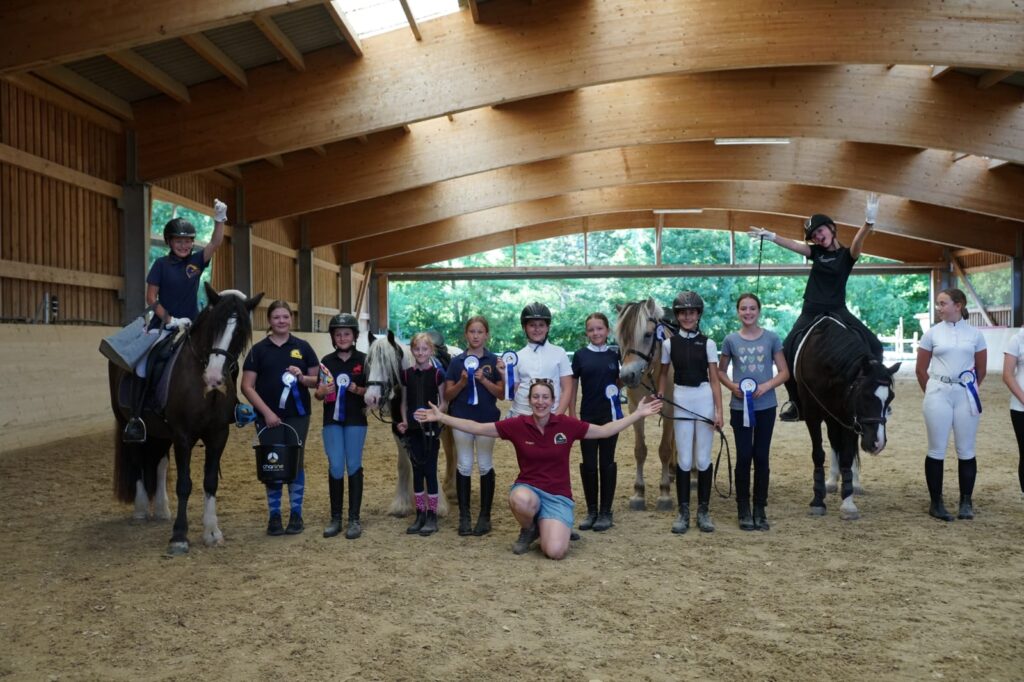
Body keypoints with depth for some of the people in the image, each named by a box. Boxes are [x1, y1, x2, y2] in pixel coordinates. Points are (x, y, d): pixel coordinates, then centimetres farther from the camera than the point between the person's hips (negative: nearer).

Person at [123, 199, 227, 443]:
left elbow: (216, 243, -14)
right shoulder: (162, 264, -3)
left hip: (191, 327, 2)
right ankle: (135, 418, -7)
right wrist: (169, 319, -15)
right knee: (145, 365, -14)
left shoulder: (197, 261, 2)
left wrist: (219, 220, -29)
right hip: (163, 325, -2)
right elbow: (151, 297, -5)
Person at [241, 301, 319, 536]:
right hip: (268, 418, 0)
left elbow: (317, 380, 7)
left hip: (297, 417, 1)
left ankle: (296, 514, 15)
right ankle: (274, 515, 15)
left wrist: (302, 378, -15)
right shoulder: (259, 349, 2)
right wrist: (267, 412, -11)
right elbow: (247, 386, -2)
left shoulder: (302, 347, 5)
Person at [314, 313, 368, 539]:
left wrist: (356, 389, -19)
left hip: (355, 420, -1)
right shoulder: (326, 361, 4)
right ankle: (335, 518, 12)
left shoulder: (363, 360, -2)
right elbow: (318, 394, 7)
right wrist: (322, 392, -15)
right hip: (332, 420, 2)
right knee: (335, 467, 0)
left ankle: (354, 519, 10)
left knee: (354, 466, 3)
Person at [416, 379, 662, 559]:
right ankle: (528, 530, -1)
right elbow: (476, 428, -3)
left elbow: (604, 430, 4)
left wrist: (638, 414, 0)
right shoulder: (517, 425, -6)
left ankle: (556, 527, 15)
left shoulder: (567, 424, -6)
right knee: (520, 500, -39)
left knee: (555, 551, -23)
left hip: (558, 495, -1)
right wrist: (441, 417, -8)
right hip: (528, 488, 1)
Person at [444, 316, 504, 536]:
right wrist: (462, 382, -15)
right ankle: (464, 516, 13)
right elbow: (448, 395, 2)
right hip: (462, 419, 1)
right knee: (464, 467, 5)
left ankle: (485, 516, 15)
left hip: (486, 419, -1)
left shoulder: (494, 361, 0)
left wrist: (484, 380, -16)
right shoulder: (457, 361, 3)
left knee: (485, 467, 6)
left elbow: (501, 393, -2)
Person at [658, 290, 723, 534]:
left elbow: (714, 379, -1)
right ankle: (683, 512, 13)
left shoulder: (708, 344, 1)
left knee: (703, 459, 5)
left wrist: (719, 411, -6)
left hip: (704, 399, 0)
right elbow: (664, 374, 11)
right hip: (681, 400, 0)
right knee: (684, 460, 3)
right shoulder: (669, 343, 3)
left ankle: (703, 511, 17)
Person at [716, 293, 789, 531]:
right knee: (744, 457, 2)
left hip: (765, 406, 0)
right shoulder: (731, 340, 0)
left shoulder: (771, 338, 0)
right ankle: (743, 511, 14)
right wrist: (732, 386, -10)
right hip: (740, 407, 0)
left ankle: (760, 510, 18)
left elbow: (784, 372, 2)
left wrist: (766, 386, -15)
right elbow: (720, 371, 9)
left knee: (761, 457, 6)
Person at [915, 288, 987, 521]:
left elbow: (981, 370, 10)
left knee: (966, 450, 6)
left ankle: (966, 502, 17)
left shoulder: (975, 334, 3)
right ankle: (936, 502, 10)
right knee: (937, 449, 2)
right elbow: (920, 369, 6)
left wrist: (968, 389, 7)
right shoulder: (932, 333, 2)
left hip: (965, 395, 1)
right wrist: (932, 393, 6)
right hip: (939, 394, -1)